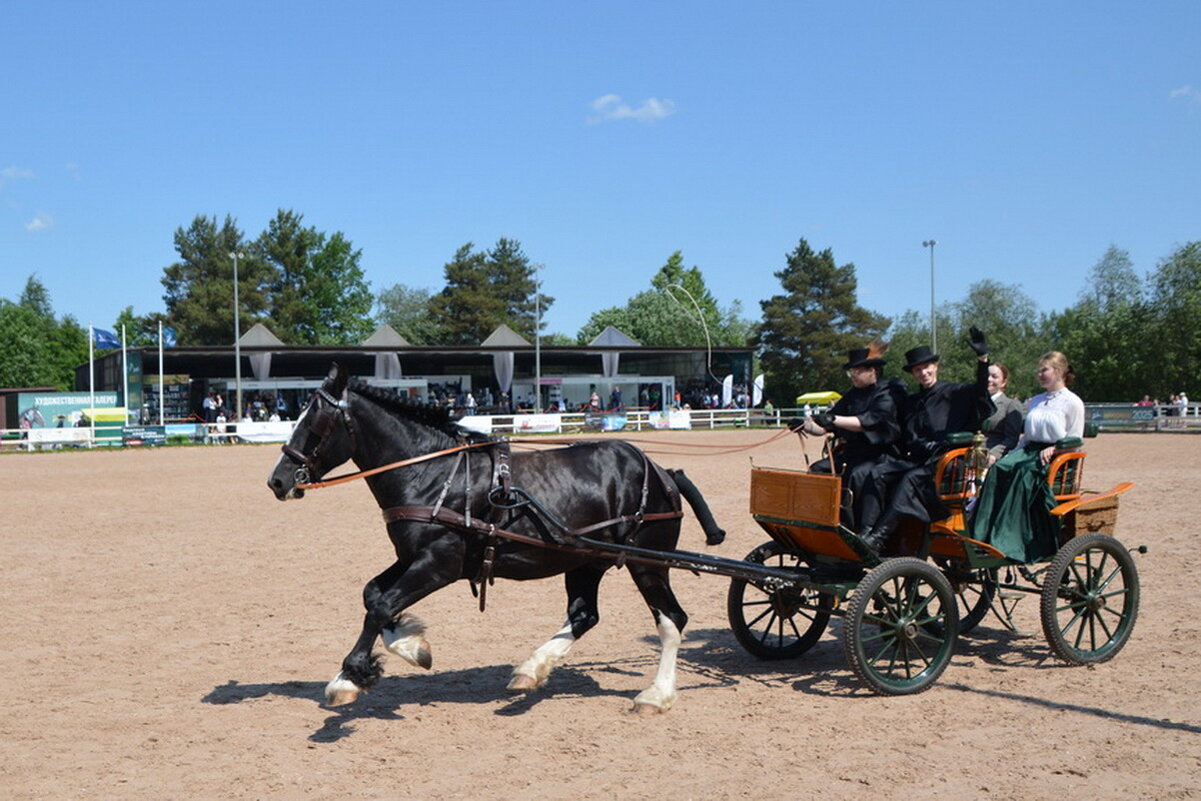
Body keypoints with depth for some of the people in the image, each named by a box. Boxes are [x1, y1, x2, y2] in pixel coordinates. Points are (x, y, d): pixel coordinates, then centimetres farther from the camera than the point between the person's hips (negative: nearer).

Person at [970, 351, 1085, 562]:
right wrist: (1015, 453, 6)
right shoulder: (1035, 401, 24)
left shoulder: (1072, 402, 3)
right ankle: (981, 533, -36)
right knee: (998, 469, -27)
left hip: (1056, 456, -6)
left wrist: (1053, 449, -18)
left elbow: (1075, 441, -1)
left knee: (1023, 474, -37)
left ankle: (1006, 539, -42)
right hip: (1029, 450, 6)